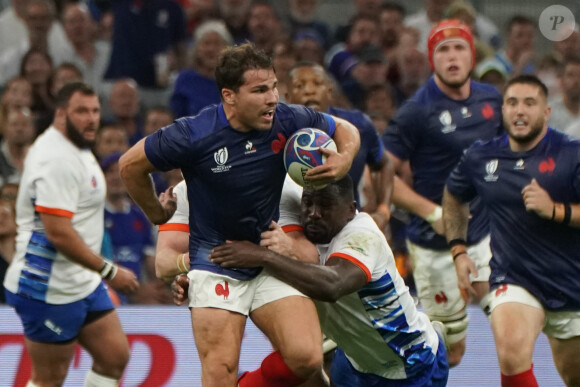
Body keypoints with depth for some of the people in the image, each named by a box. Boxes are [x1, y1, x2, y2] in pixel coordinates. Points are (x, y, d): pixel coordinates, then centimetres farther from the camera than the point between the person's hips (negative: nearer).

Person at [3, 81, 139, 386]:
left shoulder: (75, 149, 13)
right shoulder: (57, 160, -21)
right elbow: (58, 233, -27)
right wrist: (109, 272, -20)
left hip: (83, 282, 10)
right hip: (49, 289, -10)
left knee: (115, 357, 9)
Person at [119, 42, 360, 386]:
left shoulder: (288, 121, -8)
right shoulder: (194, 135, -17)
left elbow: (346, 131, 10)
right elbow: (130, 165, -2)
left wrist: (343, 160, -12)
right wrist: (158, 214, 11)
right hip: (215, 264, -3)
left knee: (306, 357, -15)